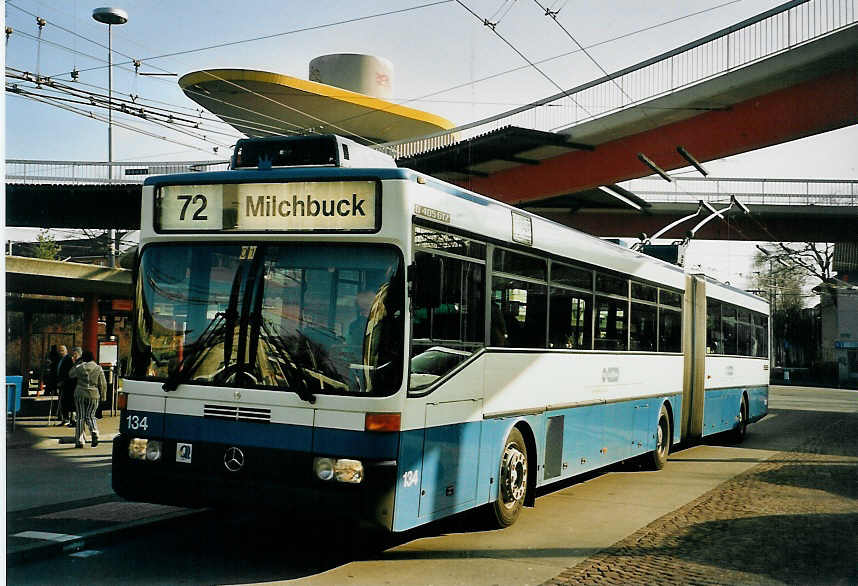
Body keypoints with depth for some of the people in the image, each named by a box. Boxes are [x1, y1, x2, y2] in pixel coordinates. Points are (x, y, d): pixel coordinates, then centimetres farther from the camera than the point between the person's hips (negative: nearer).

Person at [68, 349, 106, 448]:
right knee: (90, 416, 11)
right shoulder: (98, 369, -1)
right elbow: (103, 384, 1)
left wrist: (77, 364, 19)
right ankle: (94, 432, -17)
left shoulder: (80, 367, -2)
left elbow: (70, 374, 16)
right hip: (93, 395, 0)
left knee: (80, 417, 7)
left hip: (80, 394, 0)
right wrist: (103, 397, 10)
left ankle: (79, 441, 7)